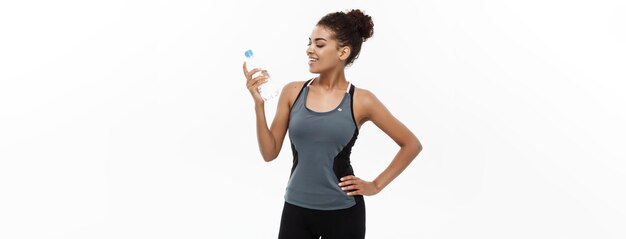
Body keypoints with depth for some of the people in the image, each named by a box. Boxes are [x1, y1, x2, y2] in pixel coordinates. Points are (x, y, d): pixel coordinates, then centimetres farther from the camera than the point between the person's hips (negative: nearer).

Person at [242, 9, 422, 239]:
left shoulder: (361, 101, -6)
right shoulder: (292, 92, 0)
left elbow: (411, 144, 2)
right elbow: (270, 153, 1)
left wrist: (376, 185, -1)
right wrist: (259, 103, -9)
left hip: (343, 213, -2)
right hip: (296, 210, 2)